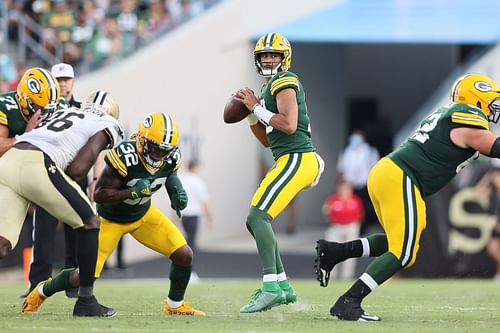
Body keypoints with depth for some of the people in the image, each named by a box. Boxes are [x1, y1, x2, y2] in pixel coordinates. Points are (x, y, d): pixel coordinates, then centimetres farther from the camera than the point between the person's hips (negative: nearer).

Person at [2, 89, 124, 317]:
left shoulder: (62, 113, 36)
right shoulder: (107, 126, 16)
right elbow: (78, 169, 3)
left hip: (7, 162, 6)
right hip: (38, 166, -6)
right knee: (89, 223, 13)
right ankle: (86, 302, 14)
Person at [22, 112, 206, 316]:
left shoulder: (171, 157, -18)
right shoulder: (125, 157, -37)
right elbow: (99, 194, -32)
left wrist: (176, 192, -14)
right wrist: (133, 192, -43)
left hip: (143, 214, 5)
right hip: (111, 218, -5)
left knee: (184, 255, -9)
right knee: (85, 276, -7)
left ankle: (175, 305, 16)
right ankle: (42, 292, 24)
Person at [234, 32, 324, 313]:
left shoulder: (284, 82, -6)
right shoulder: (270, 88, 24)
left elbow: (289, 125, -20)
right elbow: (267, 140, 25)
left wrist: (257, 108, -10)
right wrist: (251, 113, 13)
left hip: (296, 159, -10)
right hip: (289, 160, 10)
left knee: (258, 217, -20)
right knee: (257, 221, 13)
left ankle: (271, 288, -27)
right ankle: (284, 287, 15)